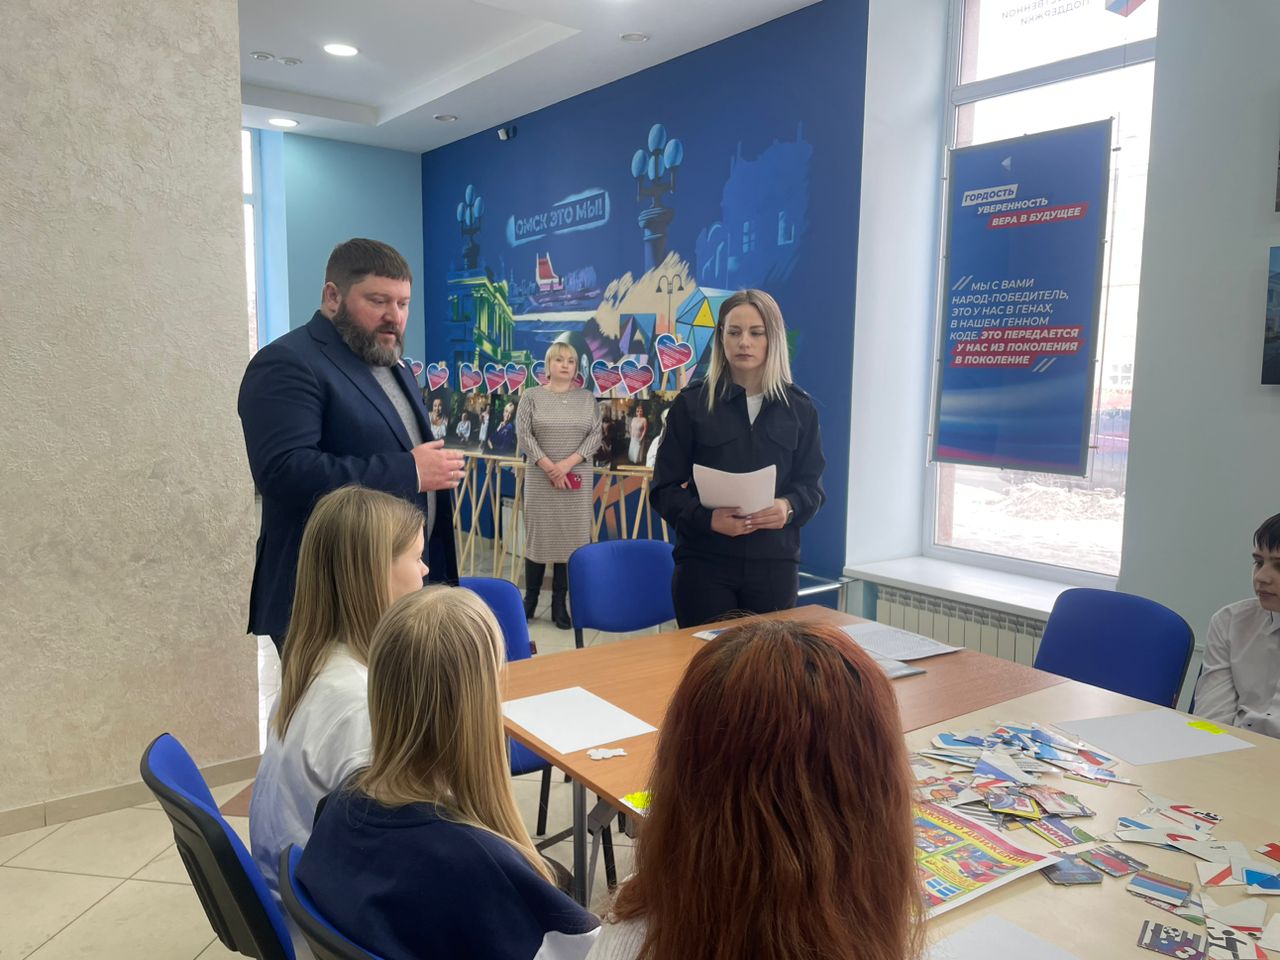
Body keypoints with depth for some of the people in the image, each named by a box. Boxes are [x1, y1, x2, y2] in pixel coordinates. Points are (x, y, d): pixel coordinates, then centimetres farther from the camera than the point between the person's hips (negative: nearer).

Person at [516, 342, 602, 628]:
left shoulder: (587, 398, 7)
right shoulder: (532, 397, 3)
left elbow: (595, 435, 0)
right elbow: (524, 434, -5)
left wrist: (568, 464, -13)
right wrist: (550, 468, -13)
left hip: (577, 479, 1)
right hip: (540, 478, -1)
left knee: (570, 537, 1)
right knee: (538, 535, 2)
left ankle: (560, 604, 9)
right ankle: (530, 600, 14)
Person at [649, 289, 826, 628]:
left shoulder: (799, 407, 7)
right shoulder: (692, 402, 0)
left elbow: (812, 485, 8)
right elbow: (664, 489, -2)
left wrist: (788, 507, -15)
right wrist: (707, 518, -20)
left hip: (775, 563, 2)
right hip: (705, 563, -2)